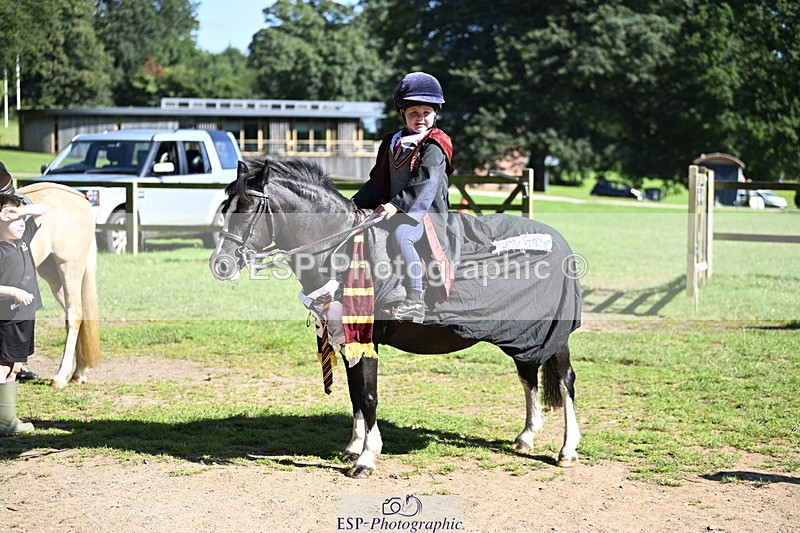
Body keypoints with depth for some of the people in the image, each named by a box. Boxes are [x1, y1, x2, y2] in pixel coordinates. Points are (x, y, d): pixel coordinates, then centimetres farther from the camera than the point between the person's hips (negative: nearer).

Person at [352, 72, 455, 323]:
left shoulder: (434, 147, -5)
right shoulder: (392, 144, 17)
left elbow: (426, 182, -19)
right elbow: (377, 182, 22)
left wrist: (397, 204, -29)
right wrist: (354, 206, 11)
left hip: (425, 213, -8)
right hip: (391, 212, 8)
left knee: (400, 234, -36)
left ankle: (415, 301, -39)